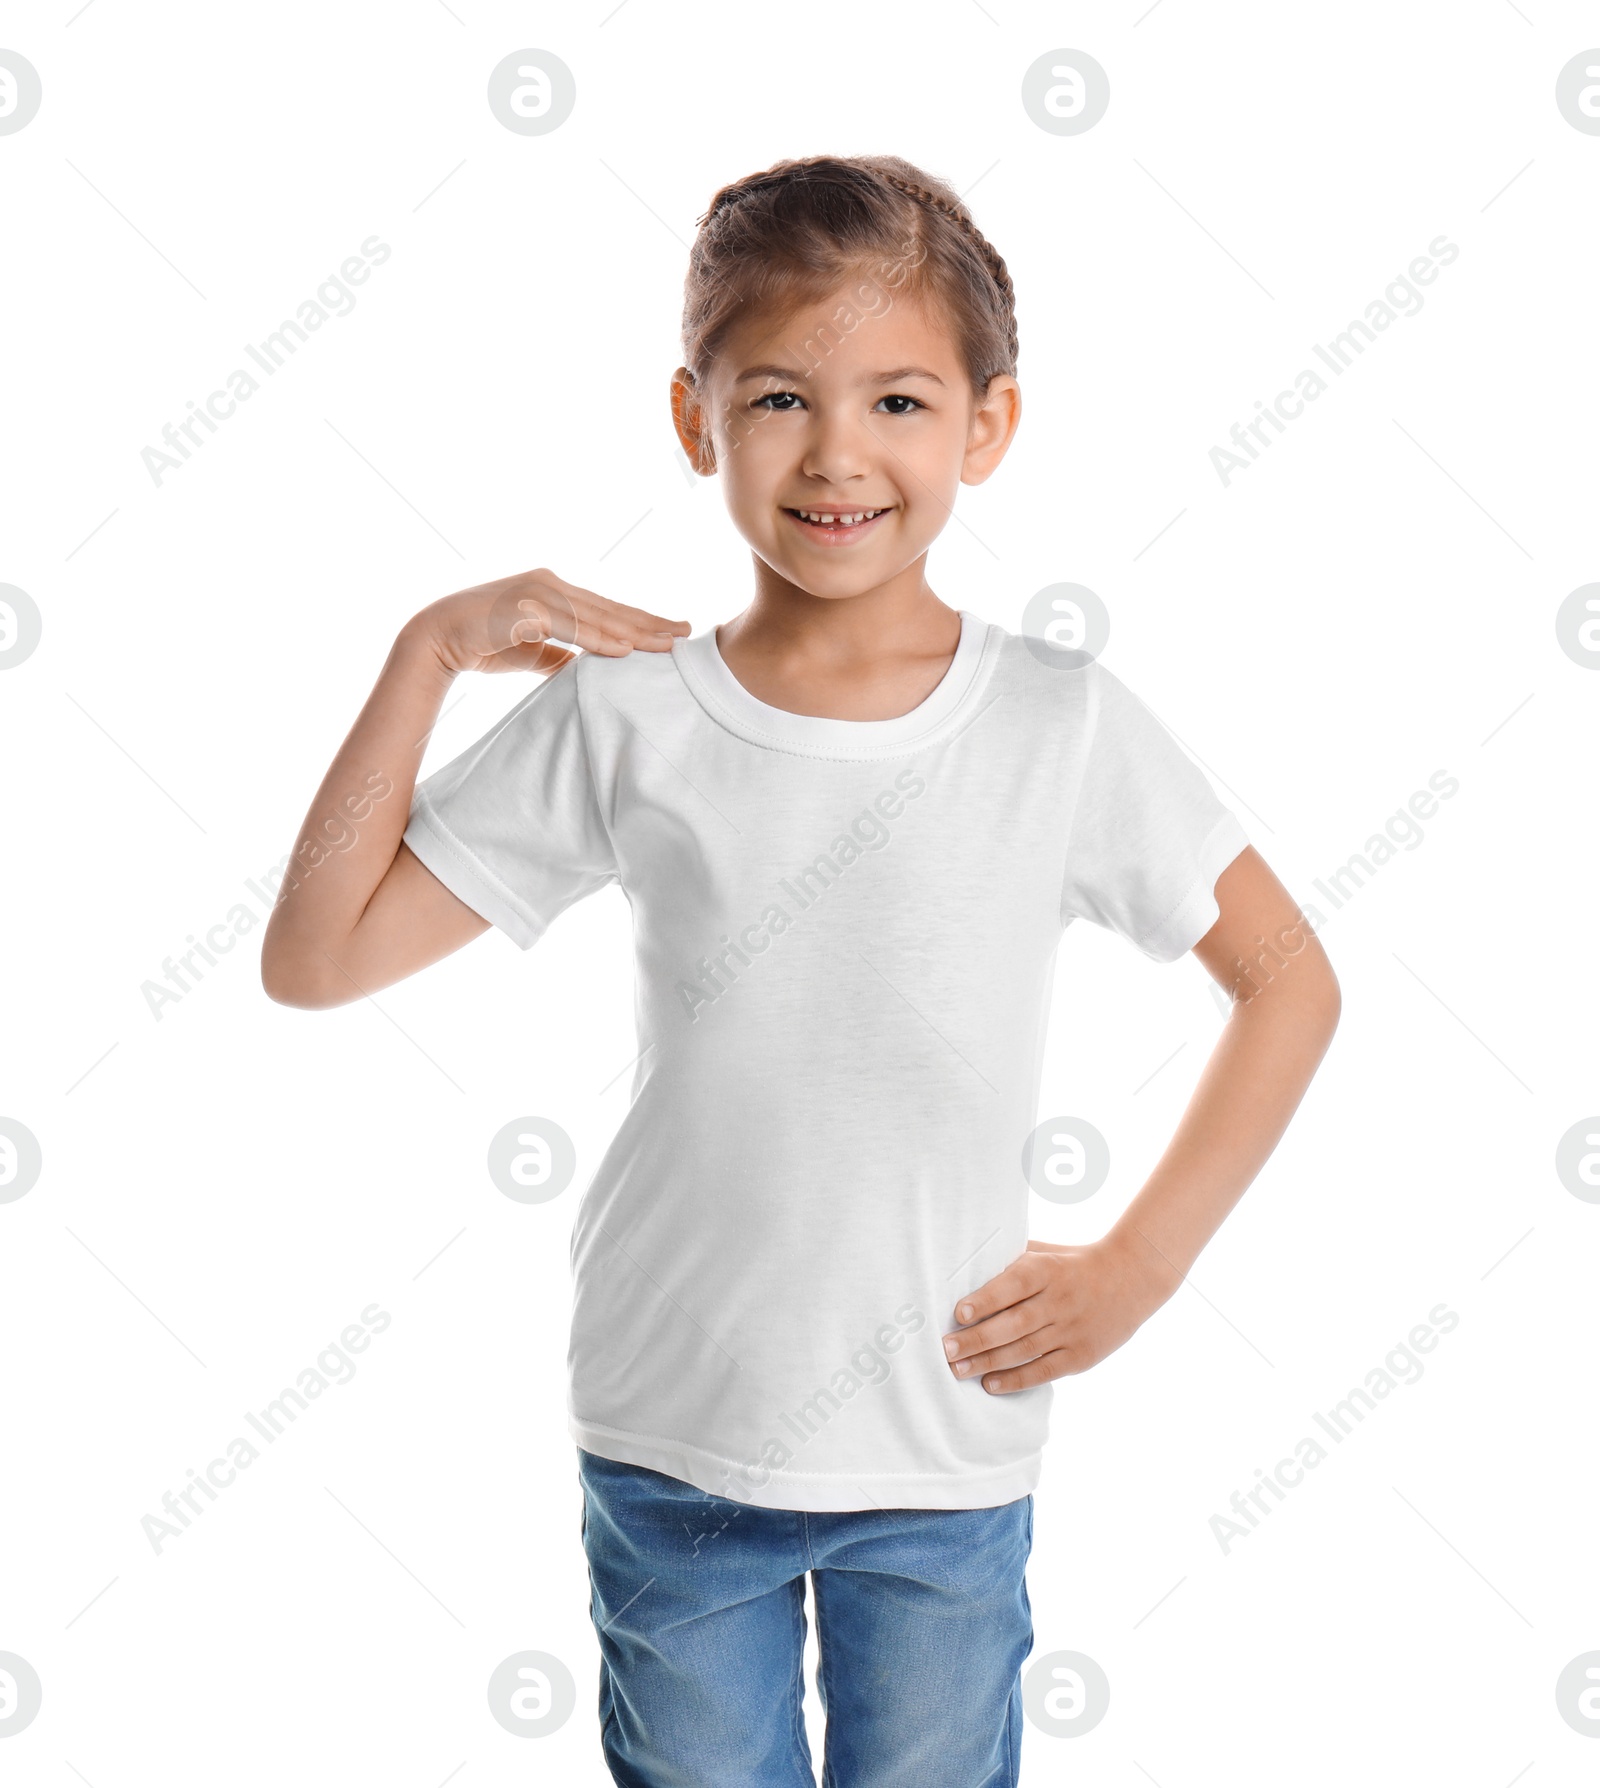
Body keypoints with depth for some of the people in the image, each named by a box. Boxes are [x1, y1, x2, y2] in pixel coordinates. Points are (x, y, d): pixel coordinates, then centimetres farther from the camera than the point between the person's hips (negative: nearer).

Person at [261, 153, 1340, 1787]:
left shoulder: (1063, 726, -10)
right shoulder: (621, 717, -9)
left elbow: (1288, 984, 0)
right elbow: (315, 957, -8)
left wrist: (1137, 1268, -5)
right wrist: (428, 651, -13)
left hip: (946, 1455, 0)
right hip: (668, 1438, 1)